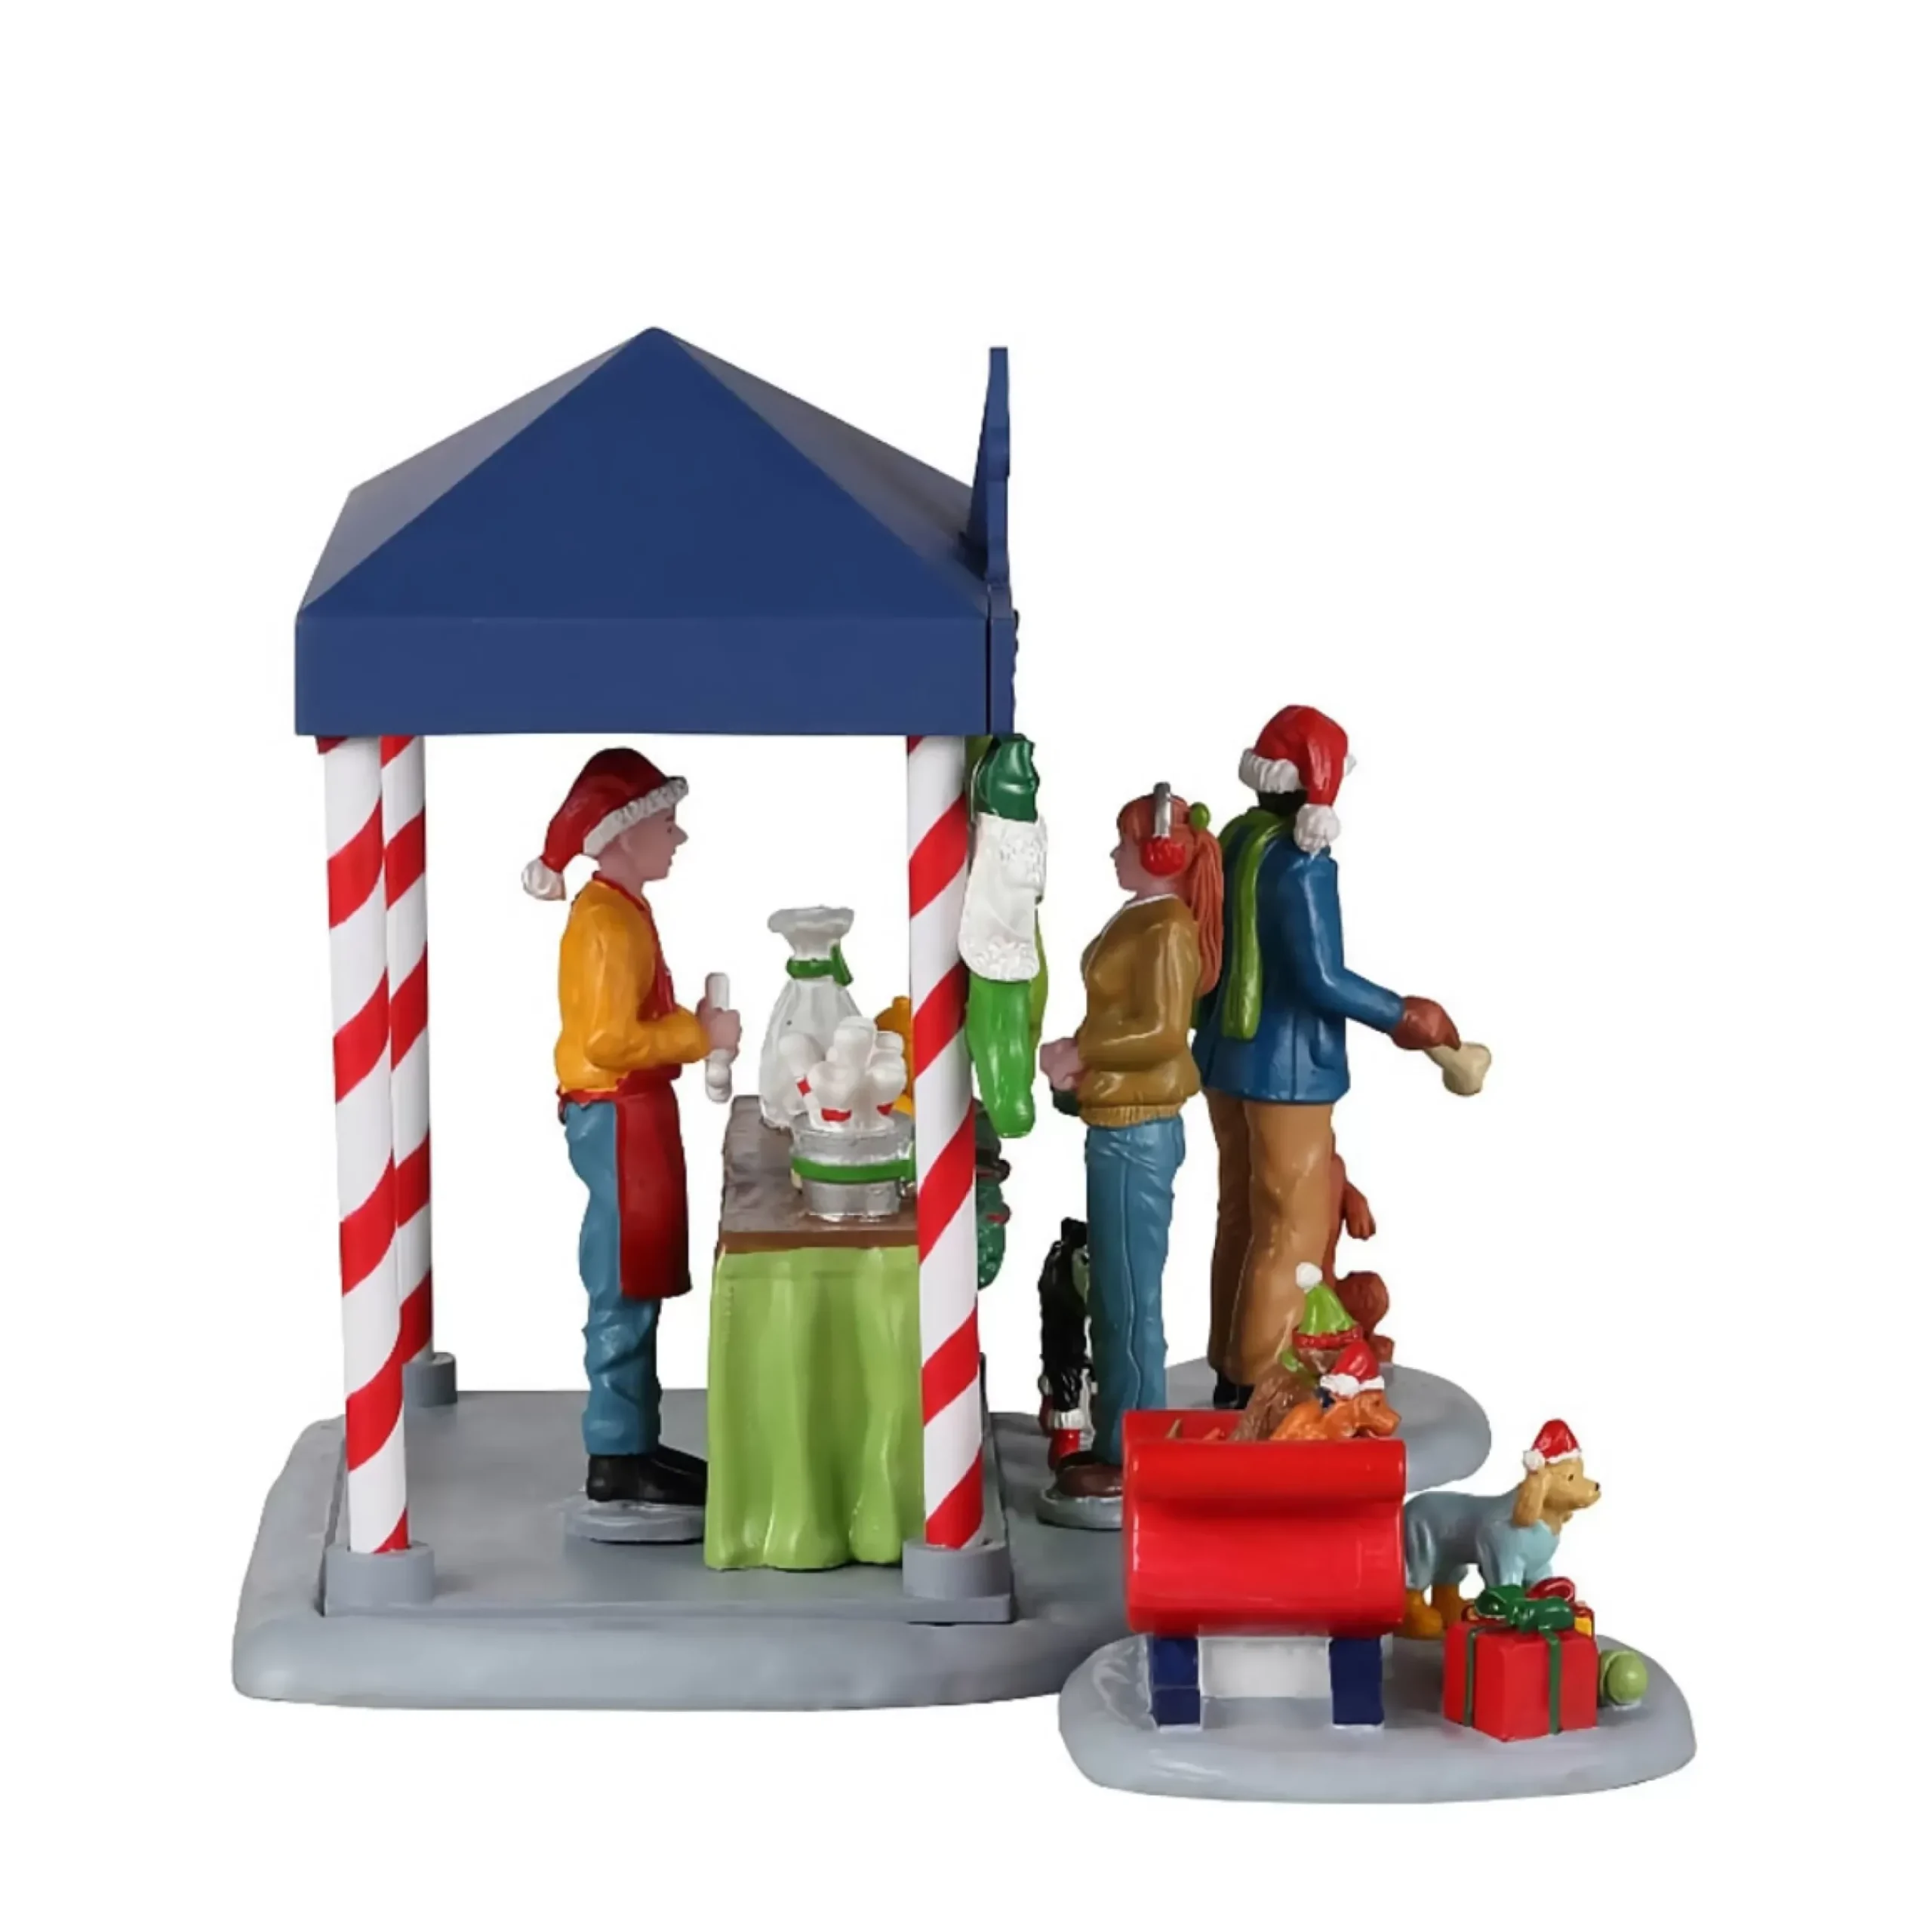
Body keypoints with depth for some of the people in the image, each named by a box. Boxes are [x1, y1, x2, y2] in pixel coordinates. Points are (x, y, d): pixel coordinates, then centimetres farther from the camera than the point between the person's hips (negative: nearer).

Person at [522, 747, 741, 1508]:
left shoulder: (621, 912, 14)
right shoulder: (607, 923, -18)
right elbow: (610, 1040, -25)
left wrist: (694, 1028, 5)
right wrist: (700, 1036, -17)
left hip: (632, 1115, 10)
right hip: (615, 1119, -10)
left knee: (634, 1293, 14)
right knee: (623, 1296, -6)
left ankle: (634, 1442, 20)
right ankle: (615, 1460, -3)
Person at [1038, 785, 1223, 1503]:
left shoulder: (1167, 927, -16)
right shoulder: (1141, 918, 13)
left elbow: (1163, 1032, -24)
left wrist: (1079, 1053, -15)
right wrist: (1082, 1058, 3)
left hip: (1137, 1132, -10)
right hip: (1122, 1127, 10)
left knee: (1131, 1298, -4)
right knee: (1113, 1295, 15)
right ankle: (1117, 1443, 22)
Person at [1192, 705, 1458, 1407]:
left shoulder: (1234, 842, 4)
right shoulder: (1301, 864, -21)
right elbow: (1320, 978, -22)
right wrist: (1403, 1016, -11)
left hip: (1225, 1055, 9)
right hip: (1286, 1070, -9)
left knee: (1243, 1215, 18)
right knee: (1291, 1229, 2)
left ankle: (1230, 1370, 27)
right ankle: (1256, 1386, 7)